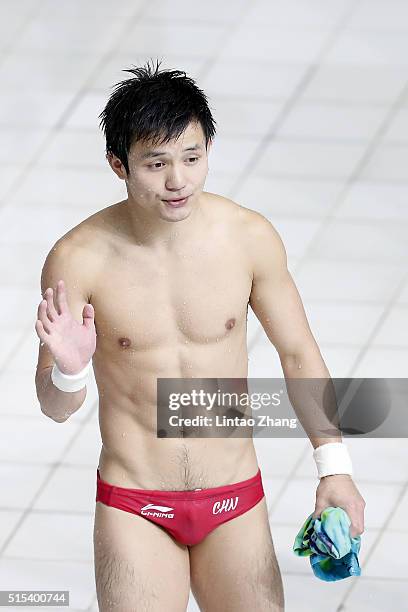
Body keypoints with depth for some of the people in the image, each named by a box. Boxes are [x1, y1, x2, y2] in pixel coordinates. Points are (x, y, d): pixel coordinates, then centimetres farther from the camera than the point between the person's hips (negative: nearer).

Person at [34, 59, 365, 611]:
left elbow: (298, 352, 5)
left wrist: (335, 467, -1)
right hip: (134, 511, -2)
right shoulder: (78, 259, -14)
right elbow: (56, 409, -7)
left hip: (235, 504, 2)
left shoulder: (250, 237, -8)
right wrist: (68, 368, -29)